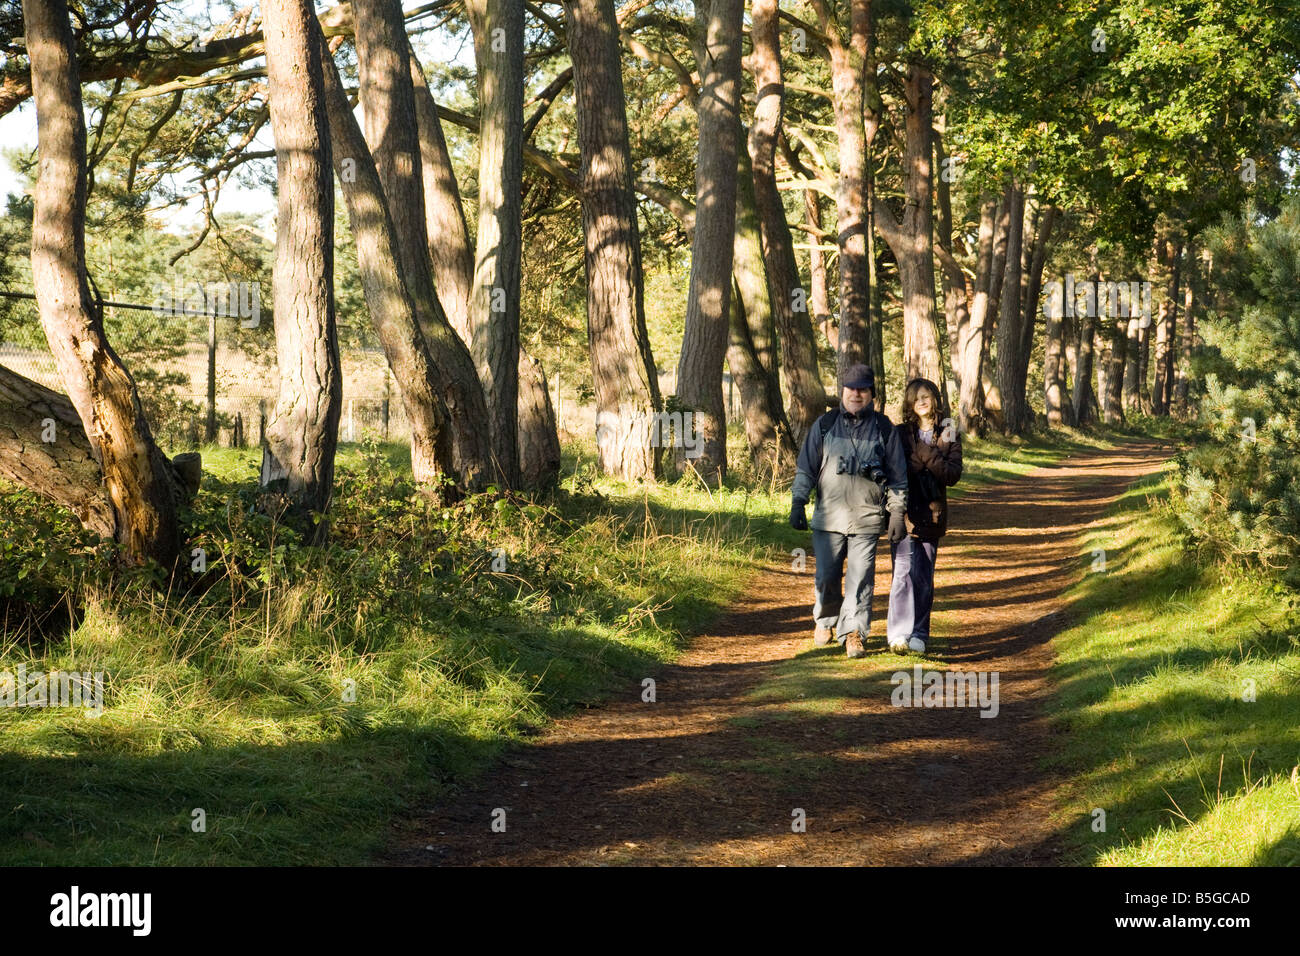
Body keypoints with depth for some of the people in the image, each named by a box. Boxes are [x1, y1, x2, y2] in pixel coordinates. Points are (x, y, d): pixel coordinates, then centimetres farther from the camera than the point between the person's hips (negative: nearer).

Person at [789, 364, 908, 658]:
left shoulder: (884, 429, 7)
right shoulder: (824, 425, 8)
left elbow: (898, 475, 10)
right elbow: (806, 467, 10)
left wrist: (897, 512, 5)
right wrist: (798, 504, 2)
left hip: (867, 518, -1)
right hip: (828, 516, 1)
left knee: (860, 578, -8)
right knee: (826, 576, 4)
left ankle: (854, 632, -3)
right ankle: (825, 621, 28)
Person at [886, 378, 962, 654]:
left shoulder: (949, 436, 7)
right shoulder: (900, 434, 4)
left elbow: (953, 475, -5)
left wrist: (925, 454, -15)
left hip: (932, 514, 2)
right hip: (904, 513, -2)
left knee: (924, 577, 6)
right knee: (904, 572, -13)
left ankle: (919, 634, 14)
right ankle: (898, 634, -17)